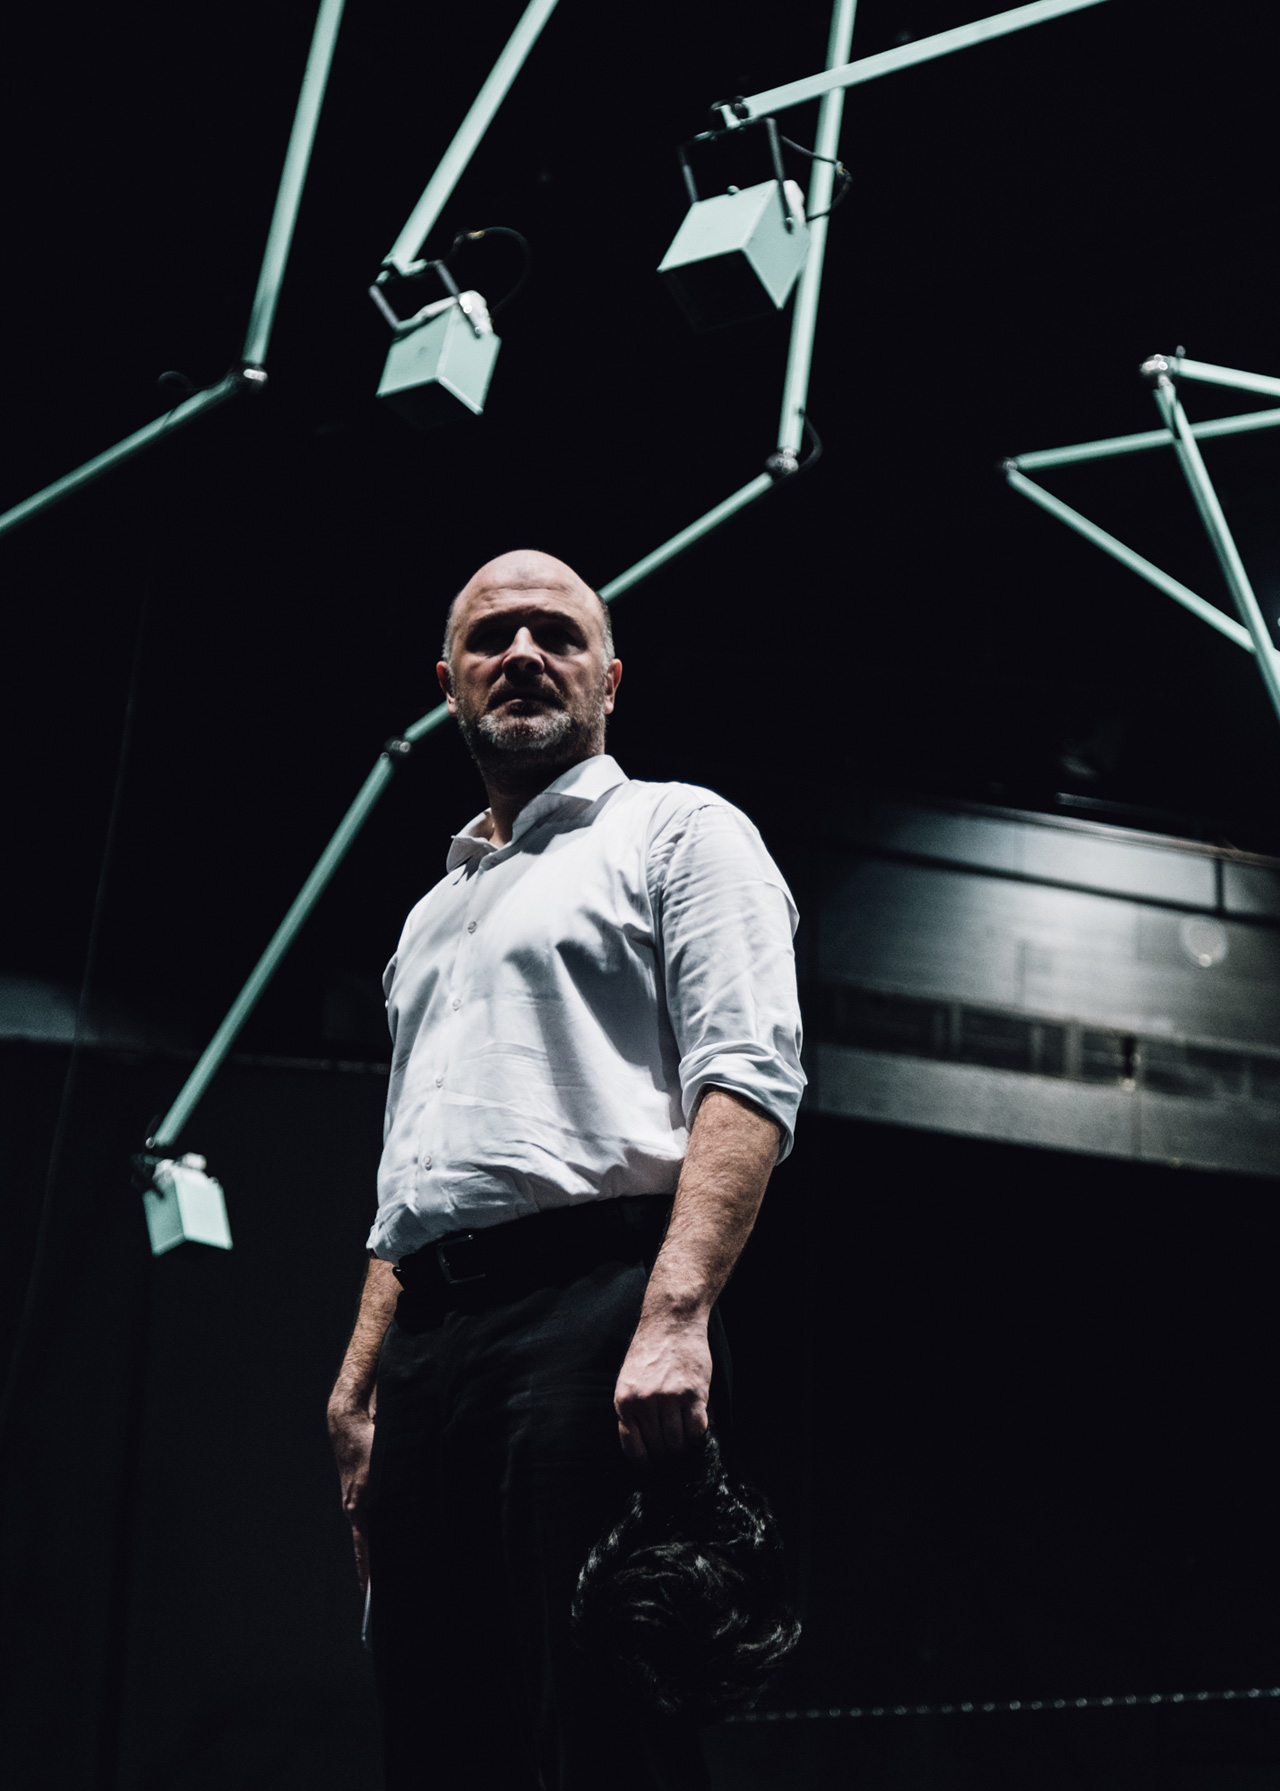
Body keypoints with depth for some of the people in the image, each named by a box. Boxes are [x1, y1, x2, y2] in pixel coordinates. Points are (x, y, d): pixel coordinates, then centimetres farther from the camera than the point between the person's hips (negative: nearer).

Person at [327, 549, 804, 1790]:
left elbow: (746, 1079, -7)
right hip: (426, 1337, 7)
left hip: (595, 1308, -7)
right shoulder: (433, 914, 30)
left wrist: (675, 1314, -21)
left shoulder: (676, 831, 8)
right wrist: (357, 1388, 18)